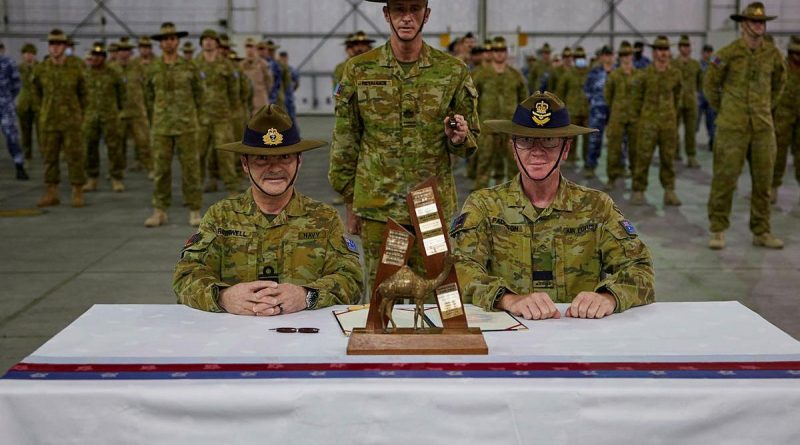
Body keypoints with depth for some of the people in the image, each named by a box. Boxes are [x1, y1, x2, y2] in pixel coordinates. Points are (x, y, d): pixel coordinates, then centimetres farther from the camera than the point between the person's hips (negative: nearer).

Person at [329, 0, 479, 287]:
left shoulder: (453, 71, 2)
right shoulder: (359, 70, 1)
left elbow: (471, 141, 10)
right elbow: (344, 142, 6)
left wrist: (459, 138, -13)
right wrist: (350, 204, 6)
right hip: (376, 208, 0)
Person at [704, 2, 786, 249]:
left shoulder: (773, 54, 4)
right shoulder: (728, 53, -6)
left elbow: (779, 83, 21)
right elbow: (710, 85, 5)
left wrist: (768, 107, 18)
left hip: (763, 127, 4)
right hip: (732, 127, -4)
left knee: (763, 180, 6)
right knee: (725, 178, -3)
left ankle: (761, 232, 16)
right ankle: (718, 230, 7)